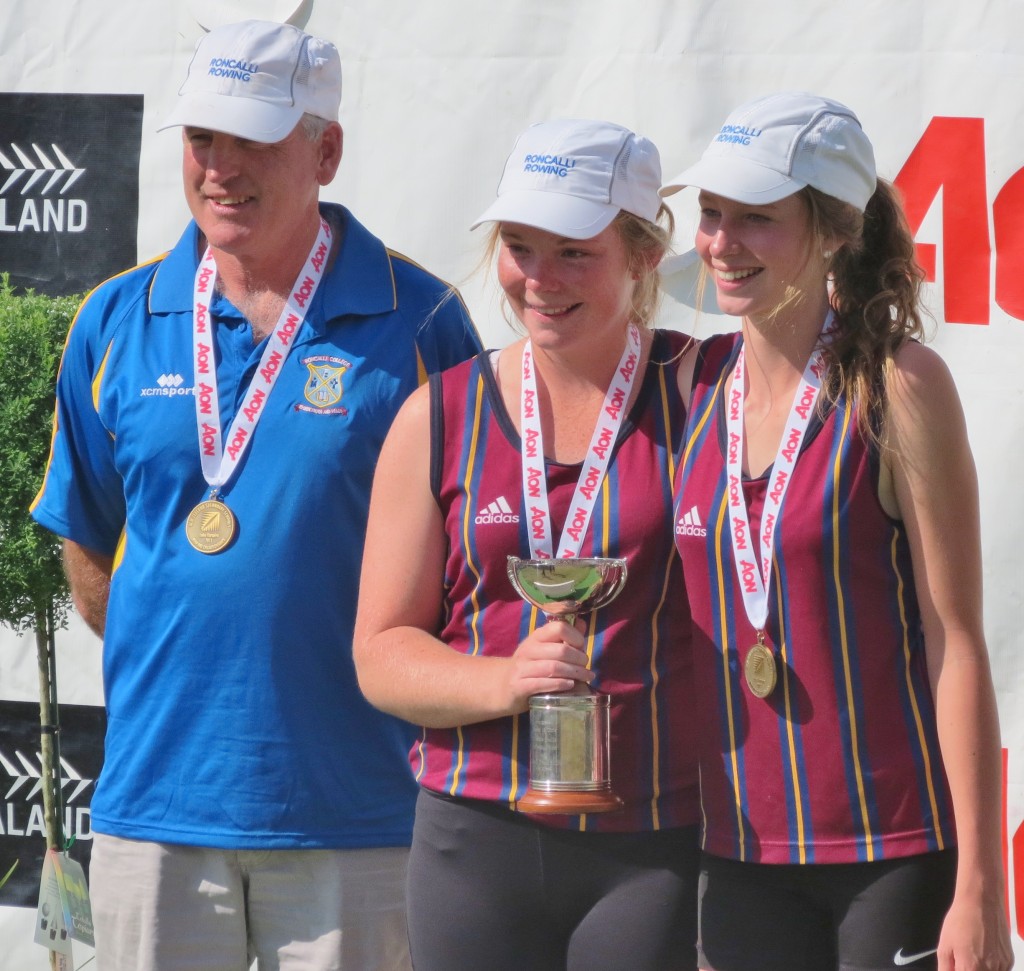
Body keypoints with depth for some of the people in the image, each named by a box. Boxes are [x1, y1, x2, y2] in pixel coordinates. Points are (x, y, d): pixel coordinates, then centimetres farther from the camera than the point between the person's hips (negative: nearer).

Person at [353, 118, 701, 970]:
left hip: (659, 844, -2)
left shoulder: (699, 397, 1)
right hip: (478, 837, 2)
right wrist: (504, 683, -11)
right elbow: (381, 653, 7)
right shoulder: (441, 419, 7)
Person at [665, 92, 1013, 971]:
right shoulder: (693, 381, 5)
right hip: (743, 849, 4)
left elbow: (955, 642, -9)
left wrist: (979, 889, -12)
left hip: (898, 852, -4)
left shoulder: (896, 386, -9)